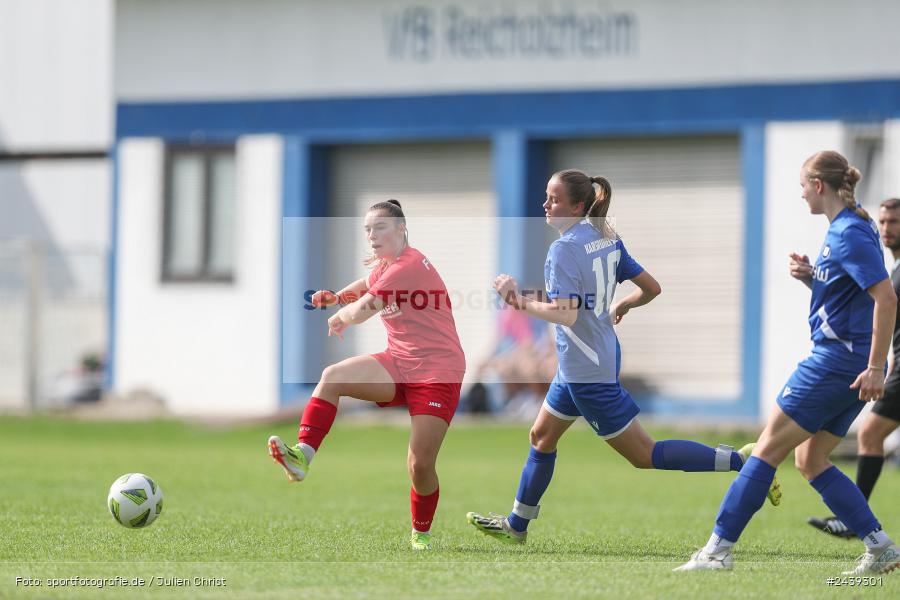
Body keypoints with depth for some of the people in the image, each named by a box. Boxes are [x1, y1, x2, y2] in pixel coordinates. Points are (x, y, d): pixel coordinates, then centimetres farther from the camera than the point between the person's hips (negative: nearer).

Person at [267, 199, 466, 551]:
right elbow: (367, 286, 36)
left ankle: (421, 535, 15)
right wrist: (335, 297, 14)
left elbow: (360, 312, -19)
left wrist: (339, 319, 5)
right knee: (333, 376, -19)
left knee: (420, 465, -9)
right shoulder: (384, 265, 11)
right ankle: (303, 456, -29)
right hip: (399, 364, 8)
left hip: (437, 373, -8)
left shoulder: (408, 266, -19)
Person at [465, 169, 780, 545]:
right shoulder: (607, 239, 4)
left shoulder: (564, 249, -21)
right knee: (542, 437, 20)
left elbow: (566, 314, -30)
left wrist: (520, 302, -25)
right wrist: (621, 306, 27)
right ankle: (516, 525, 29)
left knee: (644, 455, -4)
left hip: (586, 370, -10)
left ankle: (742, 460, -9)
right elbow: (651, 288, 9)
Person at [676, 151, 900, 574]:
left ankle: (719, 548, -4)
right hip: (843, 361, 10)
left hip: (837, 361, -10)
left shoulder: (850, 234, -16)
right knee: (810, 460, 13)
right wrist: (811, 276, 6)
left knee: (768, 448, -6)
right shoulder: (840, 230, 15)